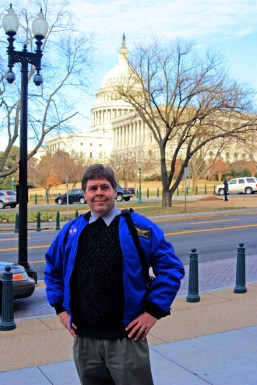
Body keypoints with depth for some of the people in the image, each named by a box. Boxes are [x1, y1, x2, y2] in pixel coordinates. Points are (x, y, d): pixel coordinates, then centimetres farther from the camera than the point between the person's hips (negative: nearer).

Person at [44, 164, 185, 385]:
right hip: (84, 339, 4)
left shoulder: (139, 227, -5)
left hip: (126, 338, -3)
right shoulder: (71, 231, 5)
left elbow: (171, 268, -4)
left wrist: (154, 310, -8)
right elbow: (52, 270, 20)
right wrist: (60, 307, 11)